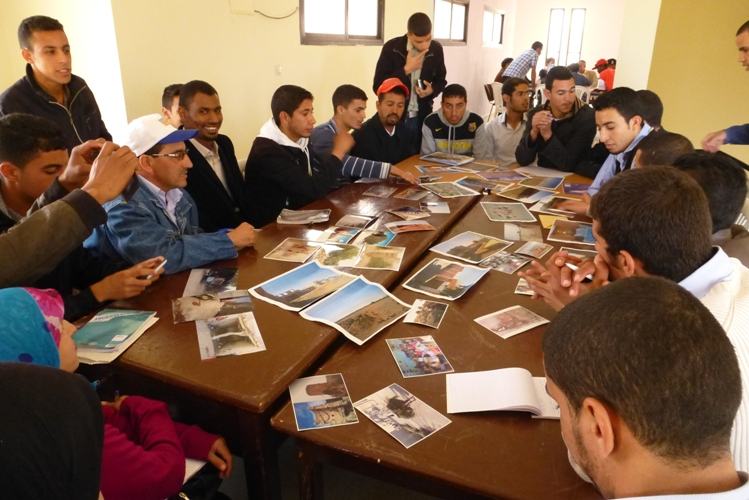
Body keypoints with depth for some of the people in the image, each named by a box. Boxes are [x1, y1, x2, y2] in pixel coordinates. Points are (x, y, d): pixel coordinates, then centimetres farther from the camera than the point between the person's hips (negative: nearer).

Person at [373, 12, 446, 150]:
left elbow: (441, 80, 14)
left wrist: (432, 90, -9)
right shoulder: (391, 48, -11)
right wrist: (406, 70, -20)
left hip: (423, 117, 3)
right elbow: (378, 87, -12)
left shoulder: (436, 49, -1)